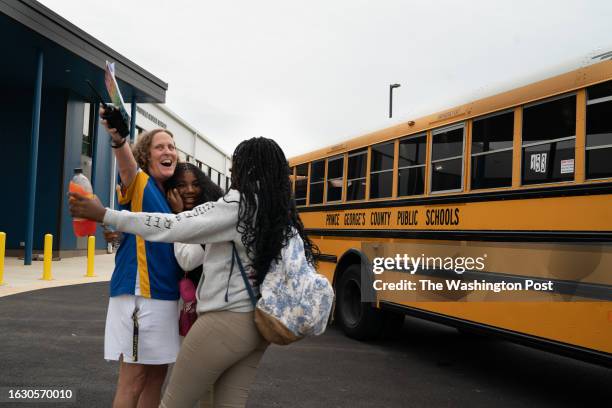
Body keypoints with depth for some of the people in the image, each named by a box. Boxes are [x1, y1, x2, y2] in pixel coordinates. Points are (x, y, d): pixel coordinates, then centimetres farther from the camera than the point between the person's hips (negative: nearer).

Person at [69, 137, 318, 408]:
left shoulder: (239, 203, -14)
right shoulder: (282, 212, 7)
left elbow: (174, 228, -19)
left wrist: (104, 215, -15)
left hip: (225, 321, -7)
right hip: (258, 323, 7)